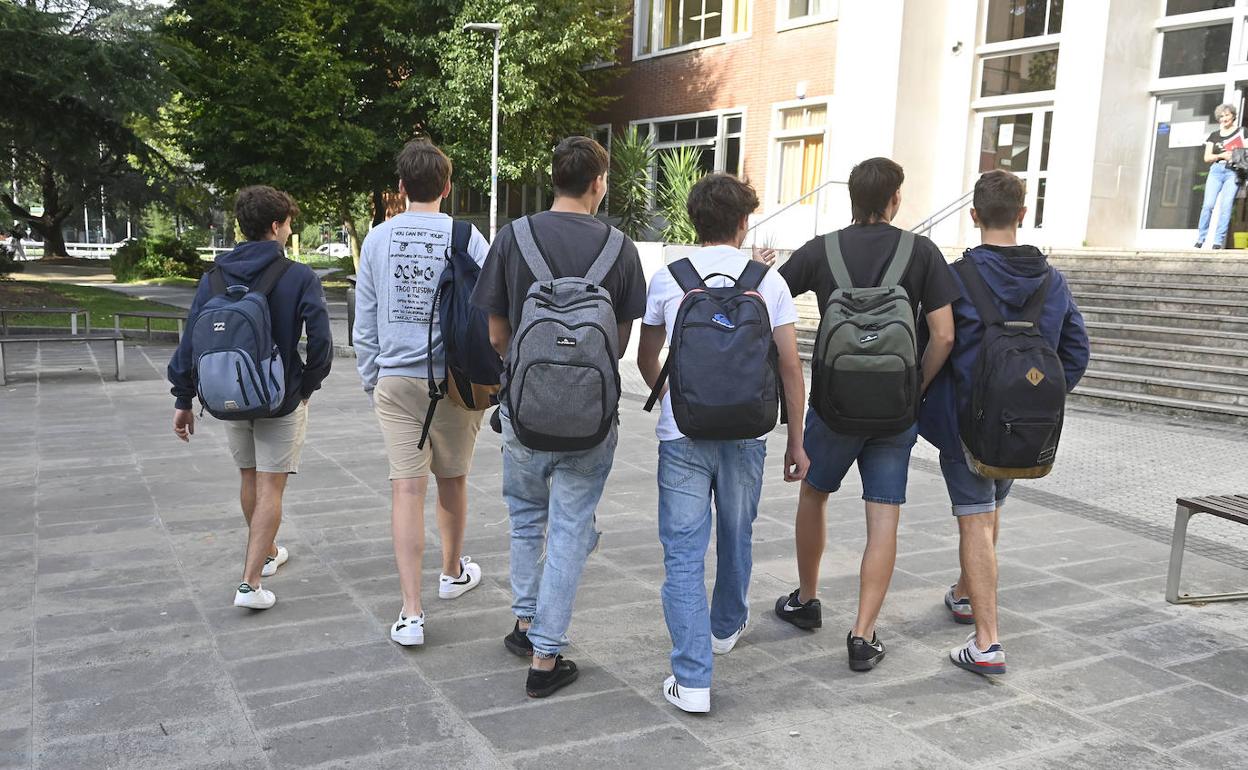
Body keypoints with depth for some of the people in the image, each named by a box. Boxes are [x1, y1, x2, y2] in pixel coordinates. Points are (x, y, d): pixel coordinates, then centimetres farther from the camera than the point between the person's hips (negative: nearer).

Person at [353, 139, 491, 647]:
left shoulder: (377, 239, 3)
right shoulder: (467, 239, -6)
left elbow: (364, 322, 7)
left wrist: (370, 379, 17)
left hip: (395, 379, 1)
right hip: (454, 378, -1)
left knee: (407, 487, 0)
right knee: (452, 479, 16)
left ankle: (411, 612, -3)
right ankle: (453, 572, 39)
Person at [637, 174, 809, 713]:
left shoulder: (668, 279, 2)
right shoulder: (768, 280, 1)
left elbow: (646, 359, 13)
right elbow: (790, 365, -1)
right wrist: (796, 441, 7)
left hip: (683, 435, -1)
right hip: (745, 434, 2)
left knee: (684, 554, 2)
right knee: (735, 539, 22)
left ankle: (692, 680, -1)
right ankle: (726, 627, 45)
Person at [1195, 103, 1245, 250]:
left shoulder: (1241, 131, 11)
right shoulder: (1214, 135, 17)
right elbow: (1207, 158, 12)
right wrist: (1222, 155, -6)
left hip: (1233, 171, -2)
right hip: (1216, 170, 2)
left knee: (1226, 206, -10)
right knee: (1208, 205, -11)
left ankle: (1218, 242, -11)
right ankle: (1200, 240, -6)